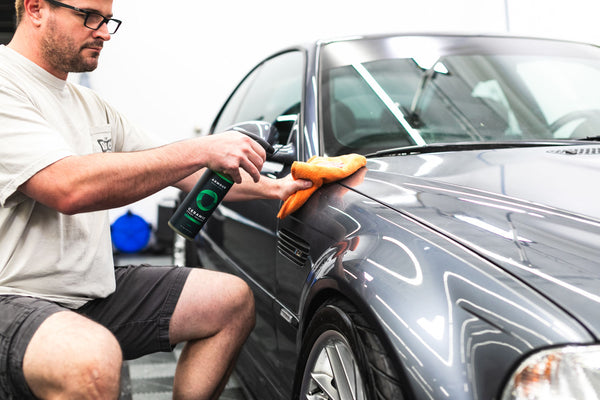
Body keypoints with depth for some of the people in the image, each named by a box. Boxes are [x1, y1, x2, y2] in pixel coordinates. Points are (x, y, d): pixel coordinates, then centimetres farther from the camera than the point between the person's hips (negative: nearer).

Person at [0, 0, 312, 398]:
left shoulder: (93, 106, 16)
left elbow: (179, 171, 19)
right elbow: (69, 188, -28)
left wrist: (272, 187, 9)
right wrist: (202, 149, -25)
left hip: (95, 288, 9)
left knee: (233, 300, 5)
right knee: (91, 358, -40)